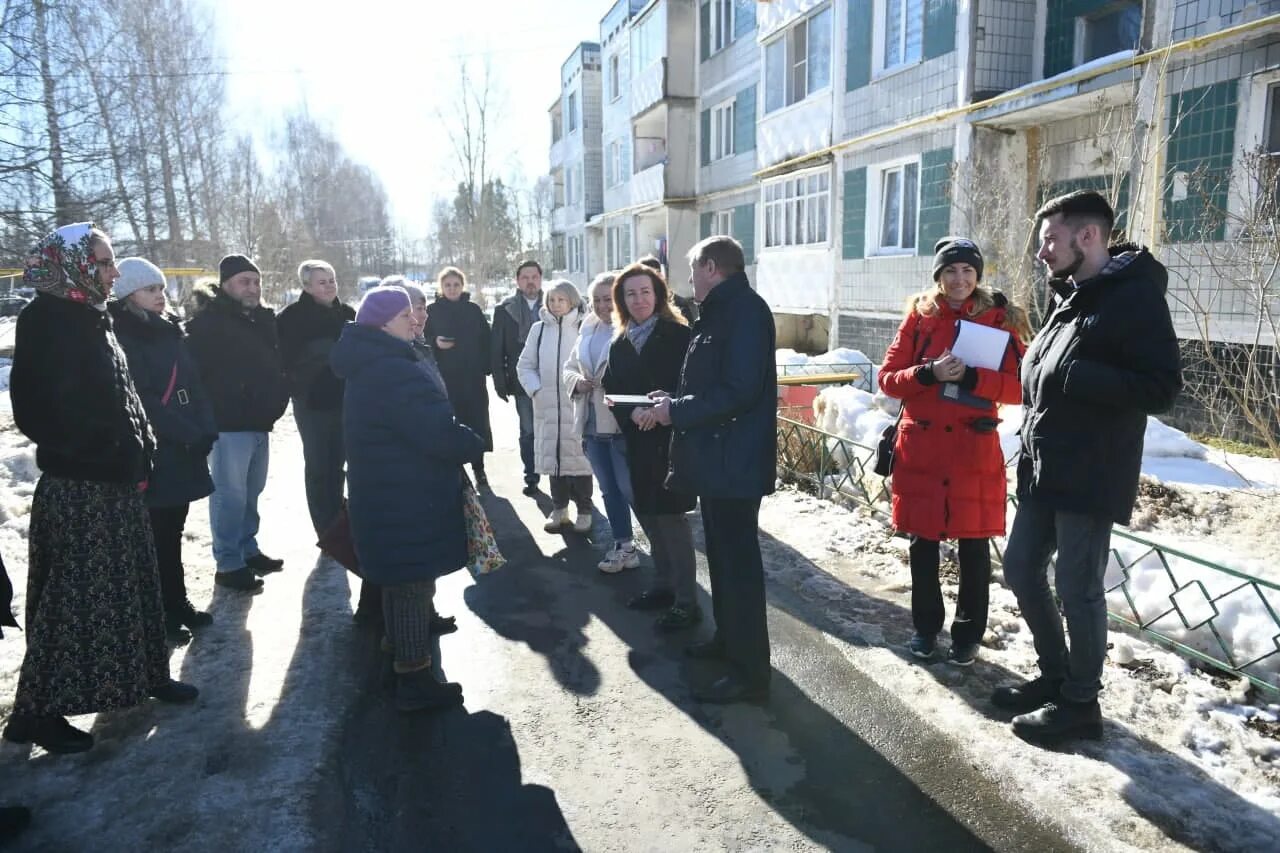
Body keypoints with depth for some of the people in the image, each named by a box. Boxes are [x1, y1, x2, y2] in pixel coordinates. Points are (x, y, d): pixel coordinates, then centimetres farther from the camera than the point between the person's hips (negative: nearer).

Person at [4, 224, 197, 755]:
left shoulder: (92, 320, 12)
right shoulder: (48, 323, -13)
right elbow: (44, 410, -20)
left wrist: (138, 454, 7)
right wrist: (113, 456, -14)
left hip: (115, 481, 8)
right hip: (77, 486, -8)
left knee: (130, 582, 17)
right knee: (74, 594, -2)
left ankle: (145, 674, 31)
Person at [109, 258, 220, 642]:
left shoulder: (171, 331, 13)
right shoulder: (122, 337, -11)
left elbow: (194, 384, 10)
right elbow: (141, 400, -18)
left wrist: (206, 430, -3)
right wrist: (190, 434, -17)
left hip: (183, 451, 7)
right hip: (151, 453, -7)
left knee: (172, 531, 15)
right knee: (155, 536, 1)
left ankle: (176, 603, 25)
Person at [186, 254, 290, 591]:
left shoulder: (265, 319, 13)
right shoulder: (208, 323, -10)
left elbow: (276, 364, 22)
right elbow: (196, 371, -15)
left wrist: (277, 401, 13)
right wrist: (210, 416, -15)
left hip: (260, 422, 8)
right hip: (229, 425, -8)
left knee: (251, 493, 17)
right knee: (230, 495, -3)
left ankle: (248, 550, 29)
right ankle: (229, 564, 4)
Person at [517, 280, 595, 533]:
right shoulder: (538, 329, 8)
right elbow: (526, 365, 10)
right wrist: (536, 389, -3)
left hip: (578, 404, -3)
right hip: (547, 405, 3)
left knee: (579, 456, 0)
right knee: (553, 456, 11)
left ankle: (584, 511, 13)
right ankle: (559, 509, 24)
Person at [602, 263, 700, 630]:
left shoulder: (678, 335, -7)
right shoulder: (619, 344, 12)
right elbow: (612, 392, 7)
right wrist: (632, 414, -12)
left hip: (671, 439, -6)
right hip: (637, 442, 7)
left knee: (671, 517, -5)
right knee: (648, 516, 13)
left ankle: (687, 601, 4)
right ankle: (664, 585, 28)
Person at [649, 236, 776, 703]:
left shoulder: (745, 309, -17)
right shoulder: (721, 310, 14)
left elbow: (738, 391, -25)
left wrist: (677, 411, -17)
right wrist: (675, 399, 7)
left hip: (734, 461, -10)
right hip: (717, 457, 10)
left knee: (738, 563, -2)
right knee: (723, 556, 20)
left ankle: (750, 672, 9)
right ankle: (728, 639, 36)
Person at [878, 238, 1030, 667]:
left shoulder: (998, 318, 1)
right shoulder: (919, 316, 4)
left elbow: (1019, 386, -6)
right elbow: (888, 378, 1)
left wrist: (970, 376, -21)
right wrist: (930, 373, -17)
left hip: (974, 450, -1)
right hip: (921, 447, 2)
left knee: (973, 546, 6)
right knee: (922, 542, 10)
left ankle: (968, 635, 22)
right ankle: (925, 626, 27)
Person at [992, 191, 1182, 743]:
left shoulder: (1136, 297, -11)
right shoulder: (1069, 297, 15)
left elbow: (1161, 390, -19)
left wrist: (1071, 376, -25)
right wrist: (1035, 365, 3)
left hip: (1090, 479, -9)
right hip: (1043, 471, 9)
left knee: (1077, 589, 1)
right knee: (1021, 570, 14)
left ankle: (1080, 702, 19)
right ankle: (1054, 676, 31)